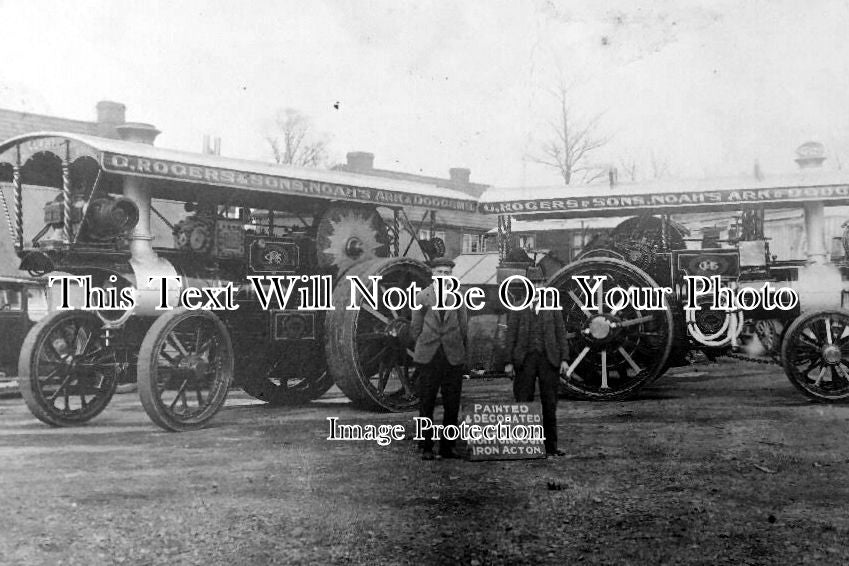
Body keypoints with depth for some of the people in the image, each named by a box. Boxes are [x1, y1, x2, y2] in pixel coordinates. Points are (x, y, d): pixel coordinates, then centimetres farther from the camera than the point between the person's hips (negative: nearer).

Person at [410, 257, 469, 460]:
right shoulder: (422, 297, 5)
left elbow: (463, 328, 12)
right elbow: (415, 328, 9)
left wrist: (457, 349, 9)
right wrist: (423, 348, 8)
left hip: (453, 358, 1)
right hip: (428, 358, -1)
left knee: (452, 405, 2)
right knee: (426, 404, 0)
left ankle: (447, 447, 12)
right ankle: (426, 447, 8)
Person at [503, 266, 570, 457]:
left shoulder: (553, 309, 12)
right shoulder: (516, 310, 8)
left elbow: (561, 333, 9)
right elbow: (510, 336, 5)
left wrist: (564, 359, 0)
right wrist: (509, 362, -2)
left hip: (548, 359, 1)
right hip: (525, 361, -1)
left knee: (550, 405, 2)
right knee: (523, 404, -1)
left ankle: (551, 447, 8)